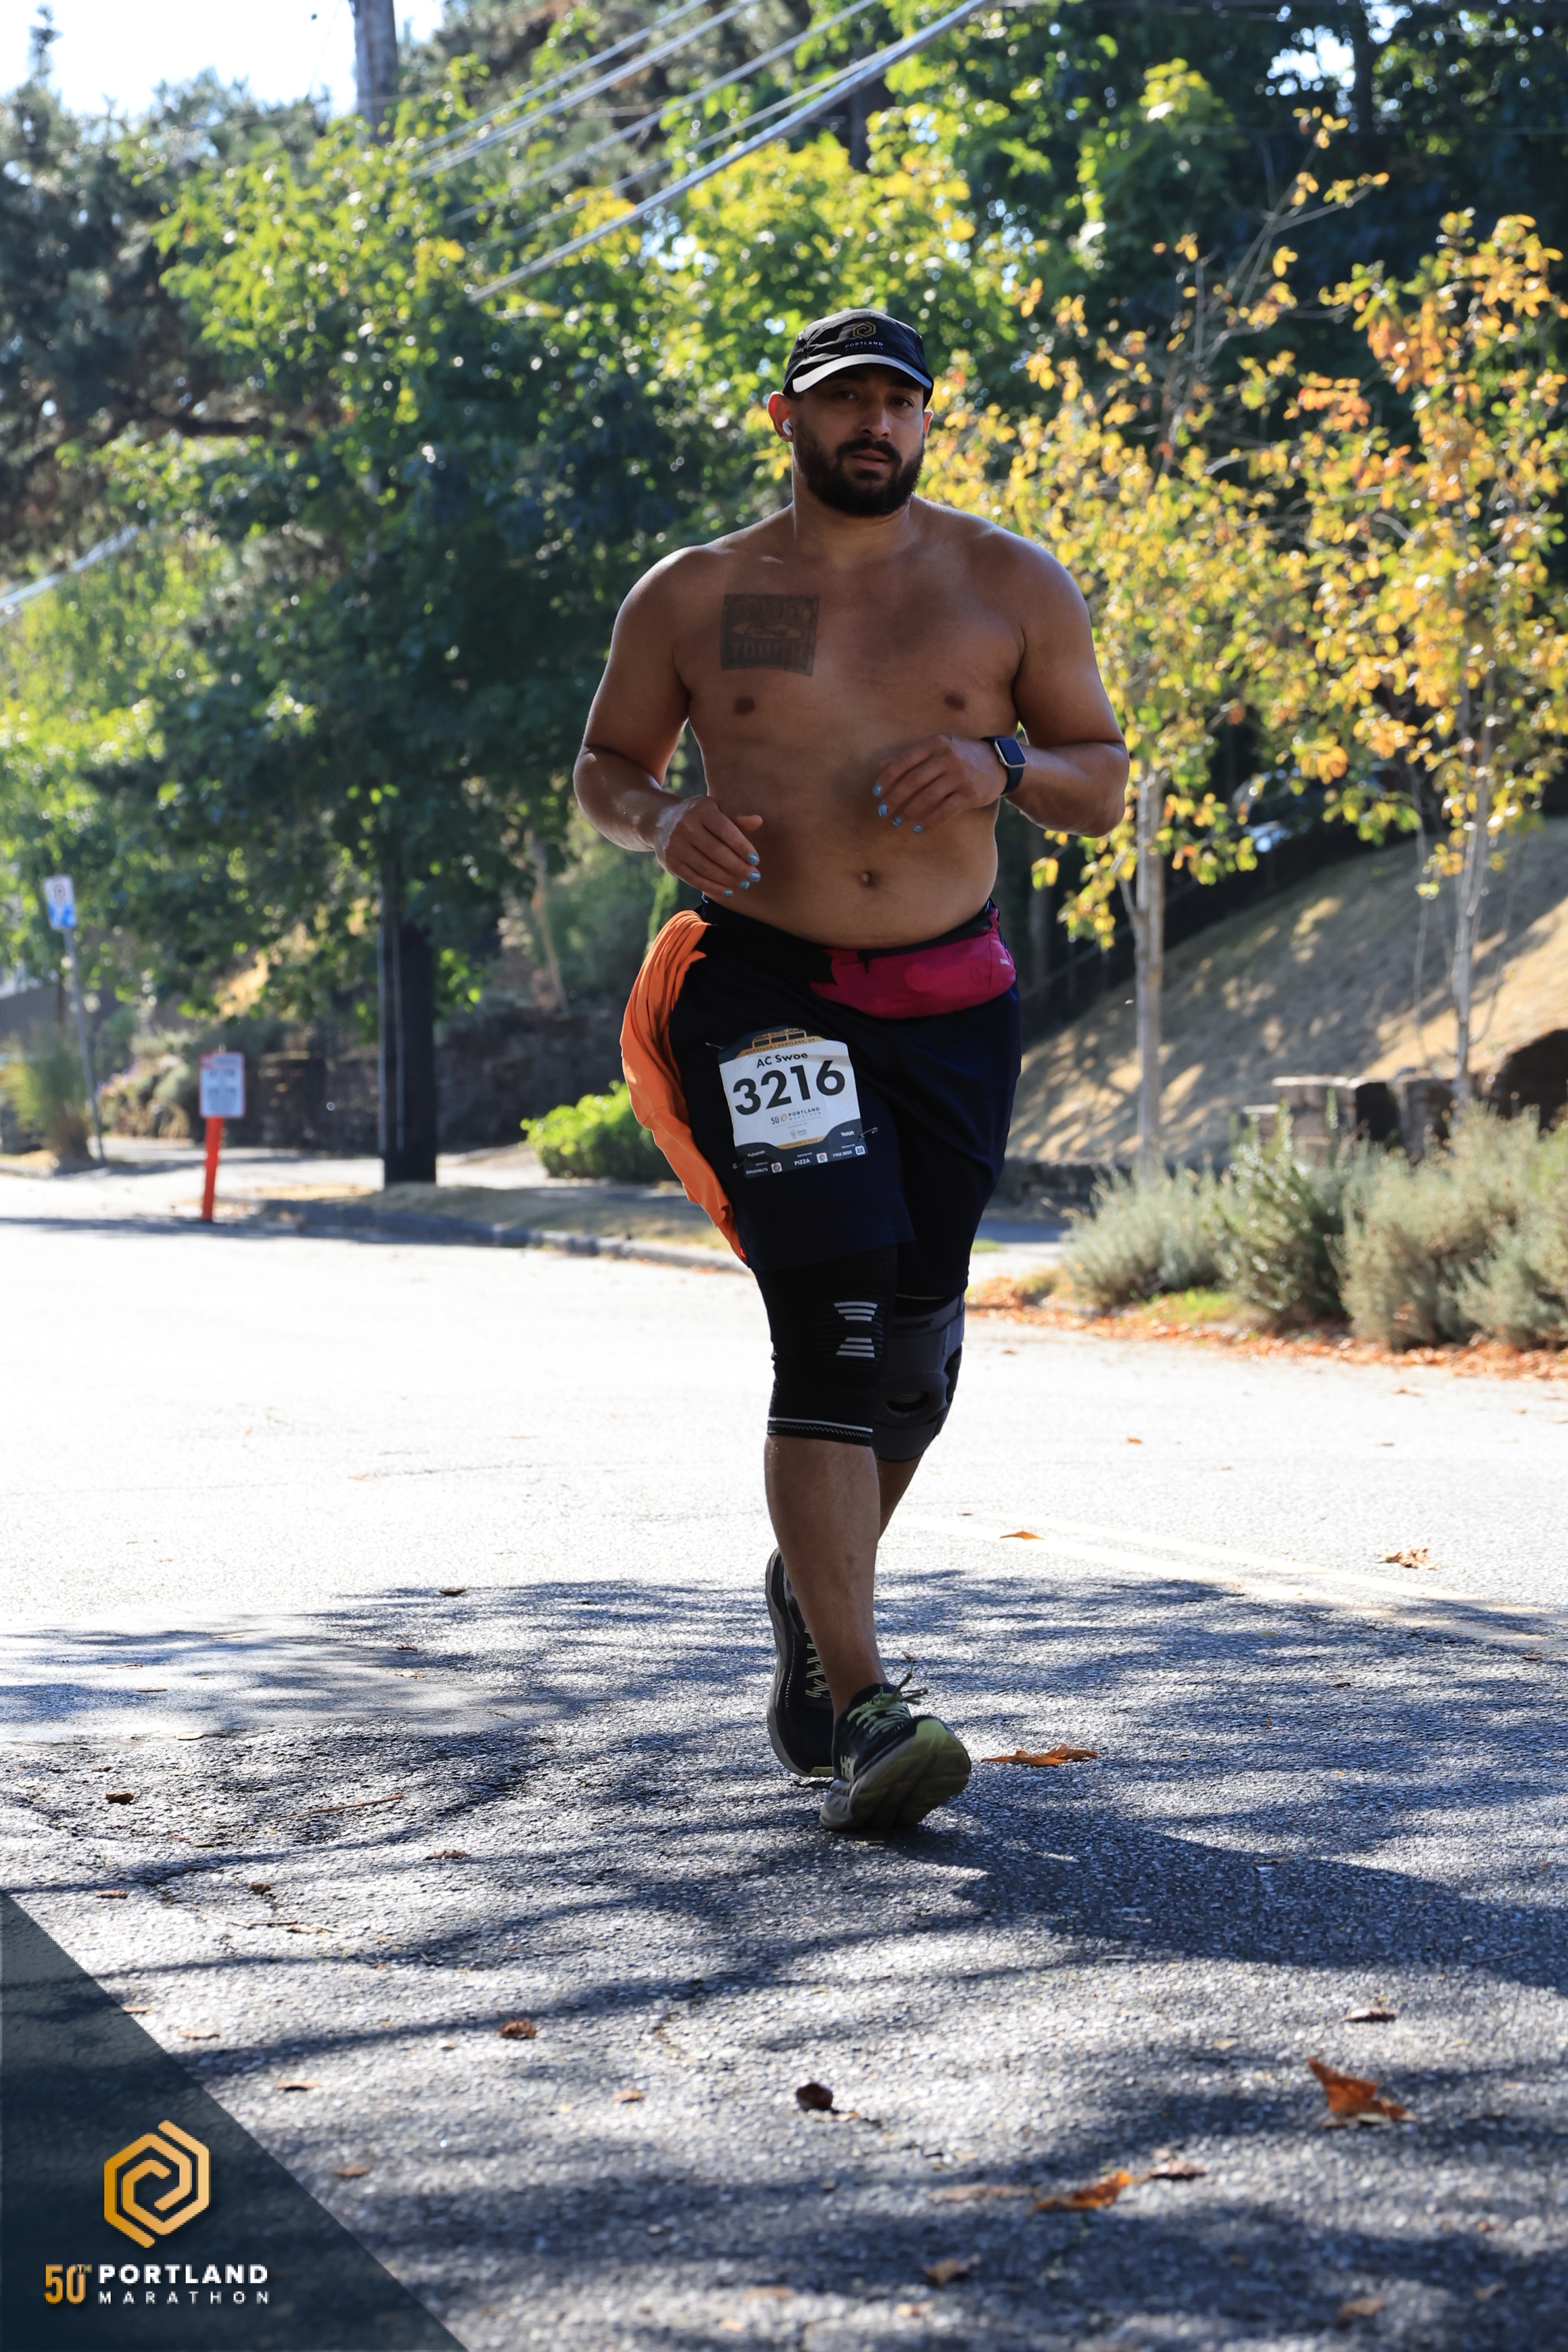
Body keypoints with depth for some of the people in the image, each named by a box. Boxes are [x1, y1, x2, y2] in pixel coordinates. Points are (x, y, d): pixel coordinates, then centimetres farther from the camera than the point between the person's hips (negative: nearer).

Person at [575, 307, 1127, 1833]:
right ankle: (858, 1709, -20)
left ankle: (813, 1585, 40)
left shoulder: (1012, 587, 6)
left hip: (953, 1004, 3)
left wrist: (1001, 767, -13)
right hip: (767, 993, -3)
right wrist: (666, 821, -10)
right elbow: (602, 766, 13)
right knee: (831, 1328, -17)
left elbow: (1104, 787, 8)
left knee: (915, 1337, 11)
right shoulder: (692, 598, 4)